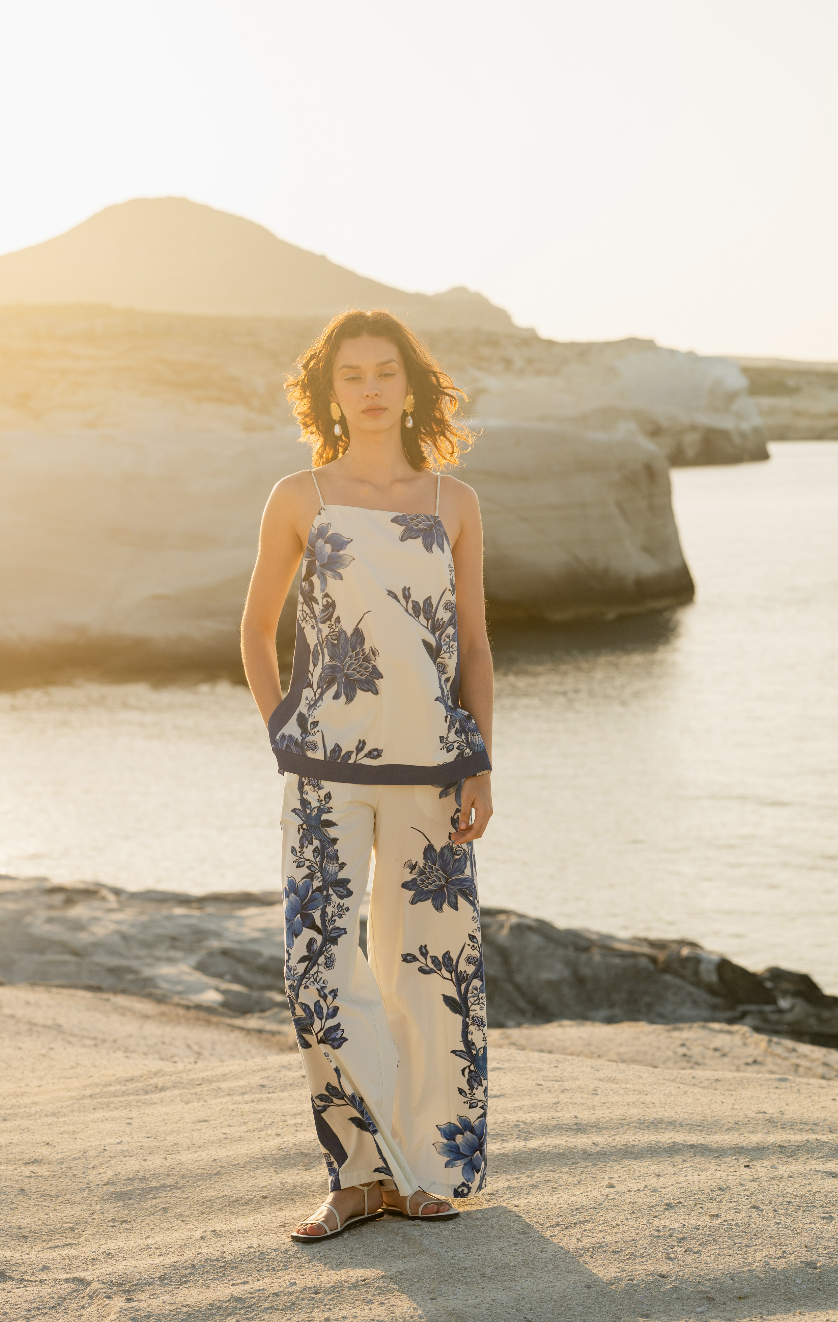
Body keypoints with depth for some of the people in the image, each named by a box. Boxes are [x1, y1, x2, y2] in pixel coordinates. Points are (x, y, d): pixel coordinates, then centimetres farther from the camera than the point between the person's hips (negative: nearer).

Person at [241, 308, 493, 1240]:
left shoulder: (453, 504, 7)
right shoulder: (298, 500, 4)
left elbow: (473, 644, 9)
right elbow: (257, 630, 13)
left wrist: (479, 767, 2)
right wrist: (283, 738, 5)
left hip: (429, 769, 1)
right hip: (326, 770, -1)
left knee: (429, 961, 4)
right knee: (317, 968, -6)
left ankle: (428, 1167, 19)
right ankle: (360, 1172, 9)